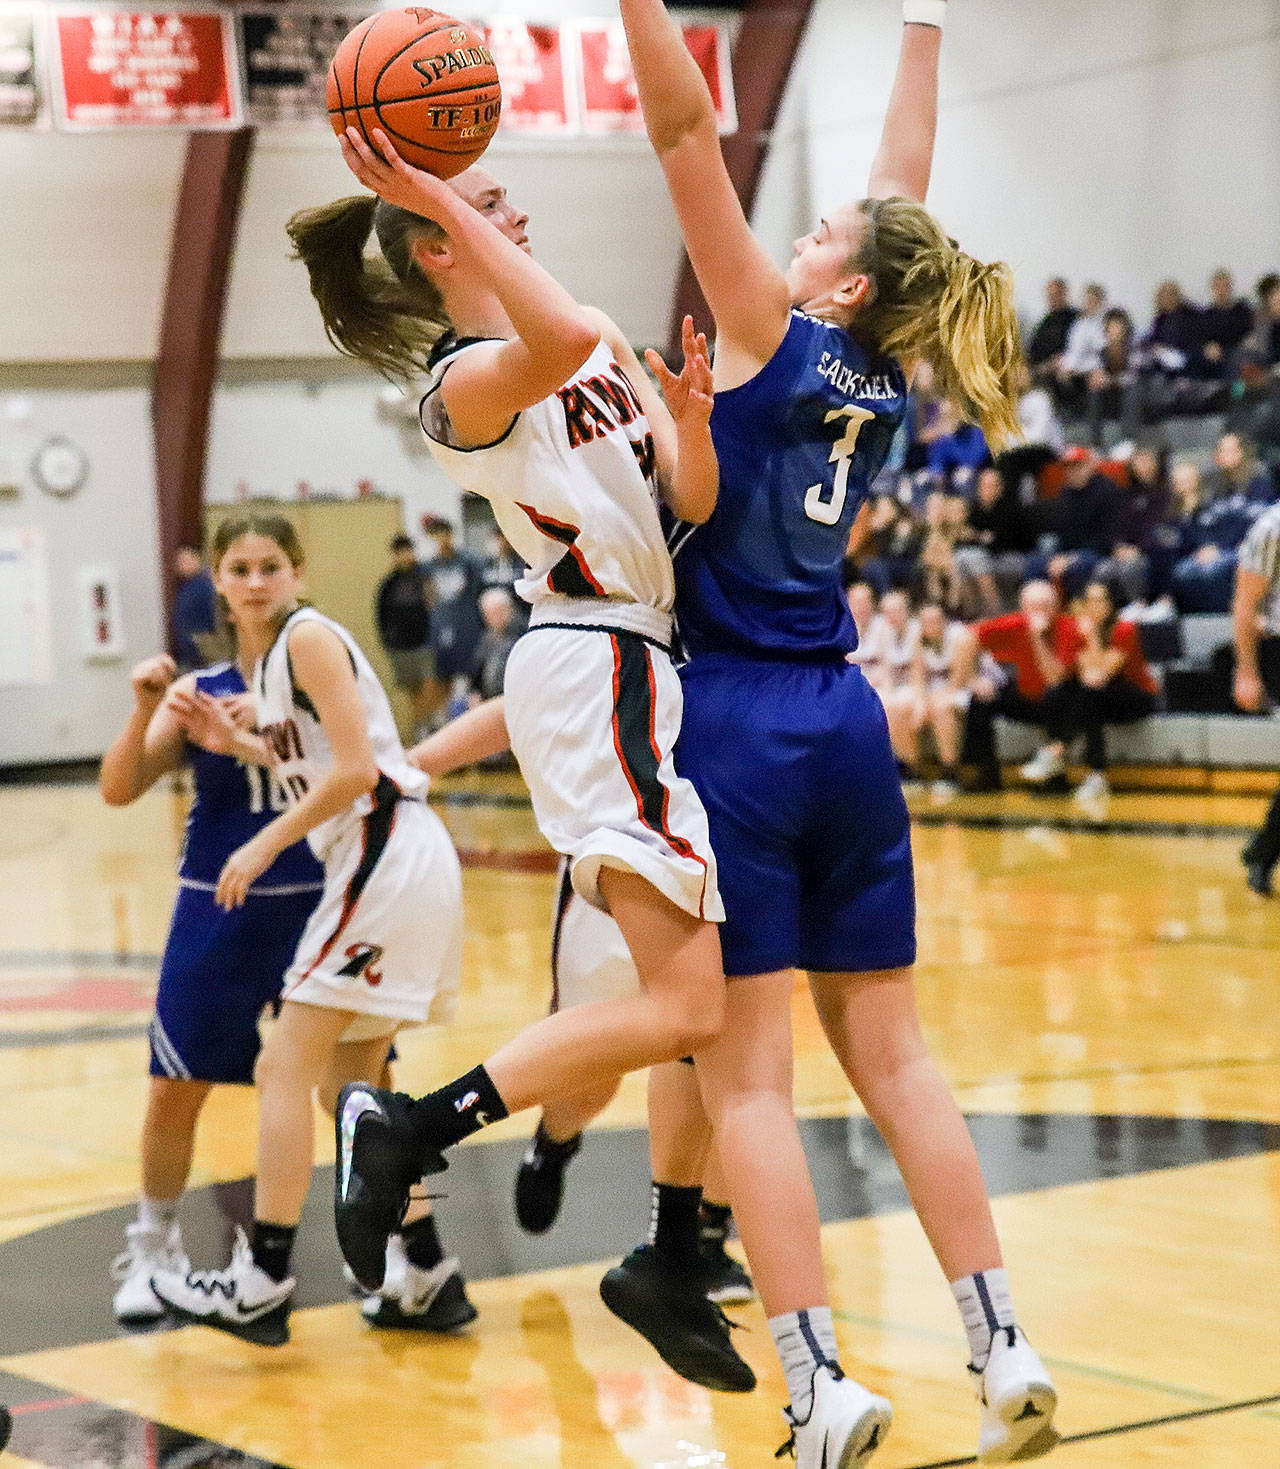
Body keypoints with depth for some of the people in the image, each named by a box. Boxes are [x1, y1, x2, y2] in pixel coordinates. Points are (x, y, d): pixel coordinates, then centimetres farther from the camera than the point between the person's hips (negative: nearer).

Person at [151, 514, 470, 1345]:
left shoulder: (308, 637, -10)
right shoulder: (271, 658, 17)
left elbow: (355, 768, -18)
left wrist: (264, 846, -13)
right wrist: (235, 744, 11)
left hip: (388, 856, -10)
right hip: (374, 862, 10)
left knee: (286, 1067, -9)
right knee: (347, 1081, 15)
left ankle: (263, 1282, -7)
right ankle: (425, 1277, 18)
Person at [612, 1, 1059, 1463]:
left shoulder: (770, 336, -8)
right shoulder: (882, 372, 7)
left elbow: (684, 125, -11)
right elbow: (903, 185, 20)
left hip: (733, 727, -6)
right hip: (844, 724, 7)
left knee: (744, 1076, -5)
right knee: (890, 1056, 10)